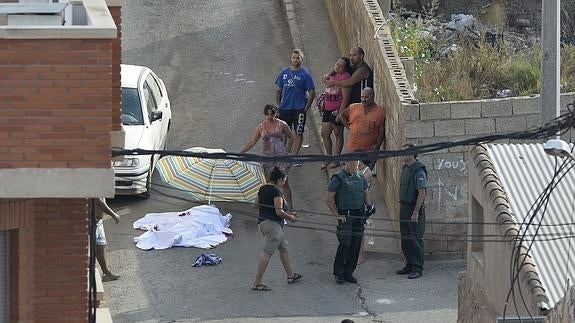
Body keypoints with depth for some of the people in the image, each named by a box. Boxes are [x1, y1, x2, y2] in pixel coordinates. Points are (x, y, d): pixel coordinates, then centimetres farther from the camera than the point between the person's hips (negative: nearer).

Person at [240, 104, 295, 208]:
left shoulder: (281, 125, 0)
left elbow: (291, 137, 13)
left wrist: (287, 151, 5)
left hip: (280, 156, -3)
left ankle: (290, 206, -2)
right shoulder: (261, 127, 7)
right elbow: (252, 142, 12)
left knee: (284, 182, -5)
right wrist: (240, 153, 10)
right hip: (267, 157, 3)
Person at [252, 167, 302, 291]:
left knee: (283, 248, 22)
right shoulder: (276, 191, -17)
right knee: (267, 254, -7)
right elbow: (279, 212, -21)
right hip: (273, 225, -10)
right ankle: (257, 283, -7)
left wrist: (286, 214, 18)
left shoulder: (262, 189, 10)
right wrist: (289, 217, -1)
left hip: (262, 223, 10)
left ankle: (290, 275, 34)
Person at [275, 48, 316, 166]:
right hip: (284, 108, 3)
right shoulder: (284, 73, 6)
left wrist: (306, 107, -7)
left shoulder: (305, 74, -5)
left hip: (299, 109, -3)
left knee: (298, 133, 2)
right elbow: (278, 91, 15)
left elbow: (312, 93, -4)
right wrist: (279, 105, 9)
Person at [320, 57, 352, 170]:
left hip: (337, 110, -8)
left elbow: (346, 97, -18)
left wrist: (340, 112, -20)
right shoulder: (332, 75, 12)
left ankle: (337, 160, 14)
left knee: (338, 134, 4)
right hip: (328, 109, 8)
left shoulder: (345, 77, -15)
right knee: (324, 134, 11)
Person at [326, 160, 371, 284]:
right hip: (345, 216, -5)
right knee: (345, 243, -12)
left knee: (355, 245, 4)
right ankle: (338, 272, -1)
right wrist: (337, 215, -11)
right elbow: (330, 199, -5)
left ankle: (349, 273, 12)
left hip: (359, 216, 6)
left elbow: (365, 193, 25)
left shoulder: (360, 177, 13)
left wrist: (369, 205, 7)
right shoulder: (338, 178, -5)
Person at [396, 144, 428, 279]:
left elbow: (422, 193, -19)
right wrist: (401, 207, 15)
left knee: (415, 239, -5)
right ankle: (410, 265, 21)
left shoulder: (418, 170, -15)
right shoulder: (405, 168, 13)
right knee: (405, 239, 12)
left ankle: (417, 268, -1)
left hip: (415, 208, -9)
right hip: (404, 207, 9)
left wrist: (416, 212, -21)